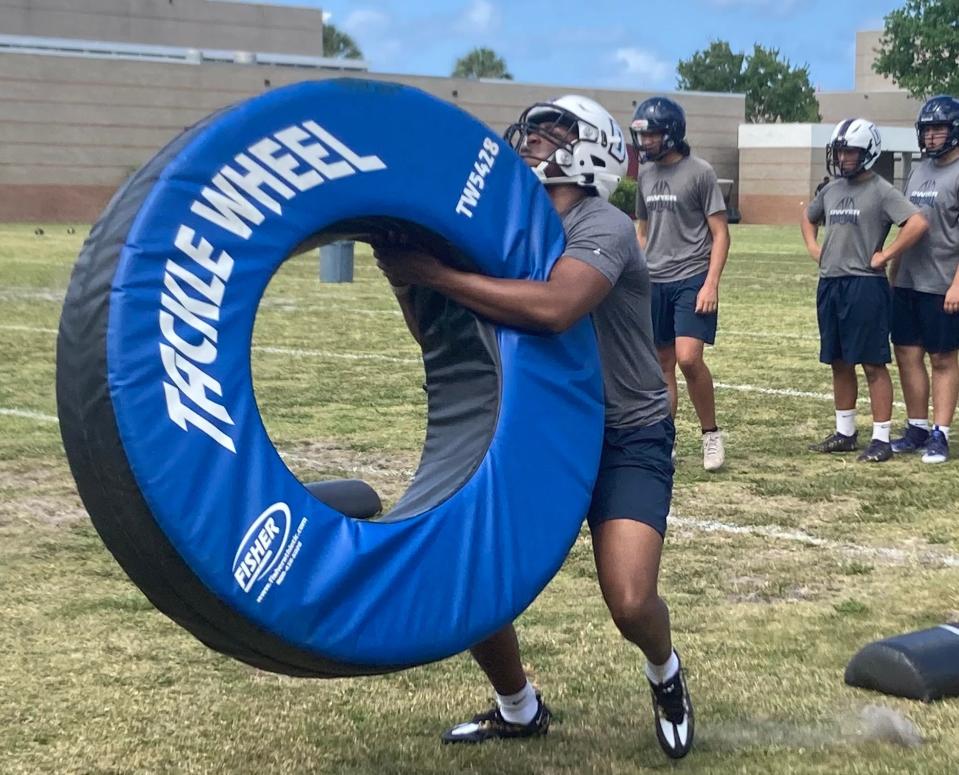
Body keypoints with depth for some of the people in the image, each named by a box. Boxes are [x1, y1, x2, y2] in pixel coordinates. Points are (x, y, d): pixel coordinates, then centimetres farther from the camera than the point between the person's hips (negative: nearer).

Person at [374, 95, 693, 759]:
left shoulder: (602, 228, -19)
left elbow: (553, 308, -39)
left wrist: (432, 272, -34)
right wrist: (406, 275, -14)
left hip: (626, 437, -6)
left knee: (631, 601, -22)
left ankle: (666, 676, 16)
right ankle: (519, 710, 25)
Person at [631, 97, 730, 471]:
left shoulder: (699, 173, -6)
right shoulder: (646, 177, 11)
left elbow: (720, 234, -7)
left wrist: (711, 284, -15)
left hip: (691, 279, -6)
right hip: (654, 283, 6)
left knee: (688, 358, -17)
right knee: (663, 364, 8)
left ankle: (711, 433, 1)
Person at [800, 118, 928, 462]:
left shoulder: (881, 191, -10)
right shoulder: (831, 189, 12)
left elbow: (918, 223, -22)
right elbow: (808, 218, 32)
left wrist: (885, 256, -17)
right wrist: (813, 247, 15)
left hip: (865, 286, -7)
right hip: (829, 284, 7)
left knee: (873, 364, -3)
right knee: (839, 363, 13)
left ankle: (881, 439, 2)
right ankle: (845, 433, 23)